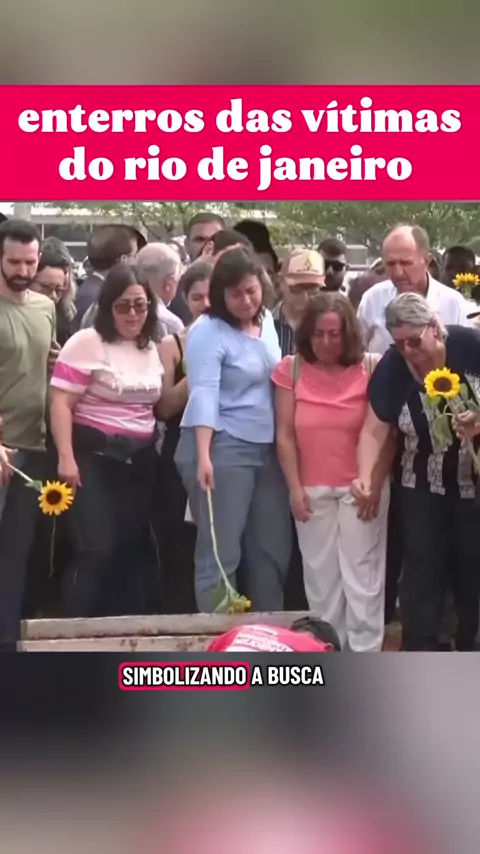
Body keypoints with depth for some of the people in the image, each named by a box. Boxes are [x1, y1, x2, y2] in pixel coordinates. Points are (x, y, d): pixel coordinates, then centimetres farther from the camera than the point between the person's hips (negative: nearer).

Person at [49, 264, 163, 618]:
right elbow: (61, 402, -13)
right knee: (96, 549, -12)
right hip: (94, 455, -6)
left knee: (131, 548, 8)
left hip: (140, 459, 6)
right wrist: (66, 458, -20)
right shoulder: (87, 342, -8)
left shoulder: (152, 349, 13)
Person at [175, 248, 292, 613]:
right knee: (221, 552, -3)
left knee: (273, 549, 12)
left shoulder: (266, 319, 10)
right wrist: (203, 457, -33)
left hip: (267, 447, 8)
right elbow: (204, 394, -23)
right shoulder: (208, 331, -13)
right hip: (222, 447, -7)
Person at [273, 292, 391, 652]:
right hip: (313, 490, 2)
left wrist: (375, 485, -9)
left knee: (361, 572, 2)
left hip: (361, 487, -2)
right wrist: (294, 488, -3)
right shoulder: (291, 369, 0)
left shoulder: (372, 368, -6)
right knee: (320, 574, 8)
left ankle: (365, 656, 8)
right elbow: (285, 435, 1)